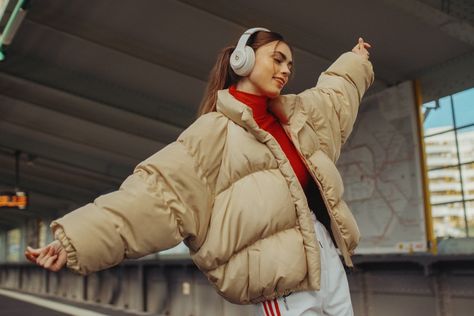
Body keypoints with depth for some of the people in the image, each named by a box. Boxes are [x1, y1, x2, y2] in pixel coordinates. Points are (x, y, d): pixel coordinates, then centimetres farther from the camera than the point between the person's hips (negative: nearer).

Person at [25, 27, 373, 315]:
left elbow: (333, 92, 34)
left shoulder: (296, 113, 11)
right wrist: (77, 241, -27)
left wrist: (356, 61, 48)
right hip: (284, 271, -7)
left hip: (327, 252, 7)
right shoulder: (215, 133, -11)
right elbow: (158, 192, -19)